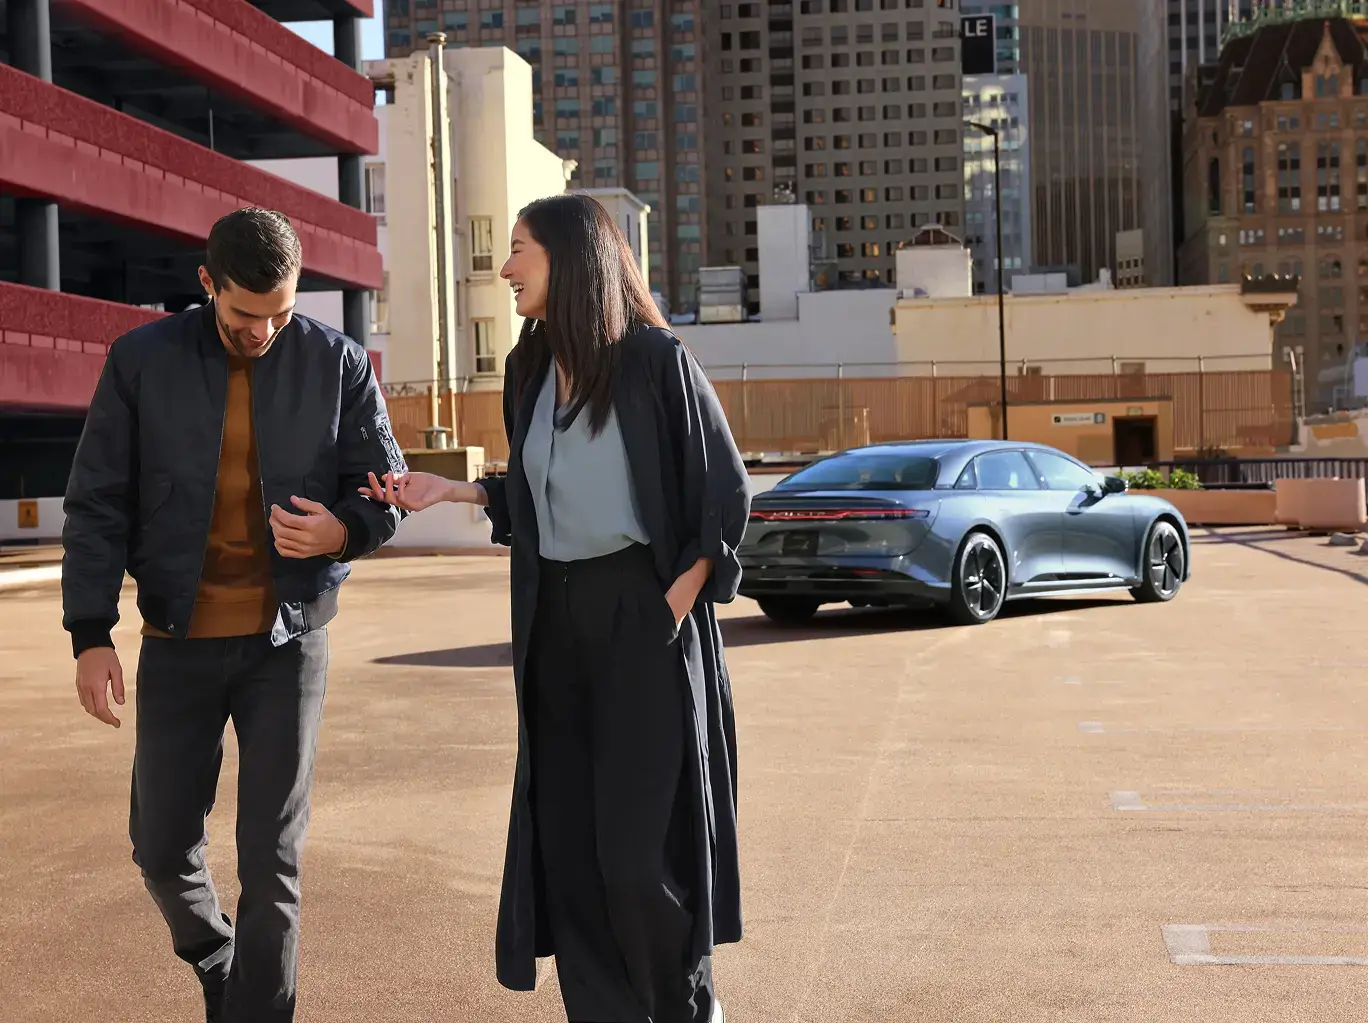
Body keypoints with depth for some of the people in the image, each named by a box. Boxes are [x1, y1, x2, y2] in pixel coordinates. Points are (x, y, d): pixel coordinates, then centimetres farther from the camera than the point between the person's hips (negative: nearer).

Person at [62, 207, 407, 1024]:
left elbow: (385, 490, 1)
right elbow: (98, 504, 0)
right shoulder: (142, 361, -3)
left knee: (271, 862, 1)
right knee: (162, 847, 12)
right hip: (178, 641, 2)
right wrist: (91, 632, -6)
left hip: (289, 641, -1)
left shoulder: (338, 365, -4)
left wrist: (343, 530, -22)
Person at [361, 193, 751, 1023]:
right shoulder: (530, 370, 9)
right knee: (567, 833, 4)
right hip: (557, 619, 6)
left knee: (640, 840, -5)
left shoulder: (657, 360, -9)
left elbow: (725, 496, -6)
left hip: (646, 615, -6)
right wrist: (451, 491, 6)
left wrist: (671, 611, -12)